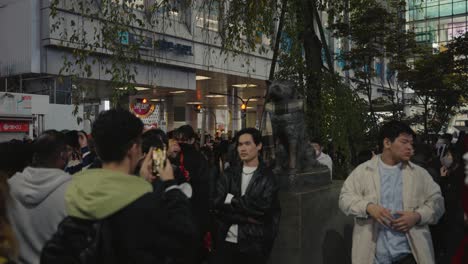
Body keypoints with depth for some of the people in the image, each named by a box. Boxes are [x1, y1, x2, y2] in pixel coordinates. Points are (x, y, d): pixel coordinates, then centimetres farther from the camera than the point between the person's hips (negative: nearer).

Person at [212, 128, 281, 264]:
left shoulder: (268, 177, -3)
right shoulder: (229, 173, 6)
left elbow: (262, 207, -15)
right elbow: (218, 204, -5)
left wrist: (232, 199, -9)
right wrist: (248, 217, -13)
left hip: (254, 245, -2)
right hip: (226, 241, 2)